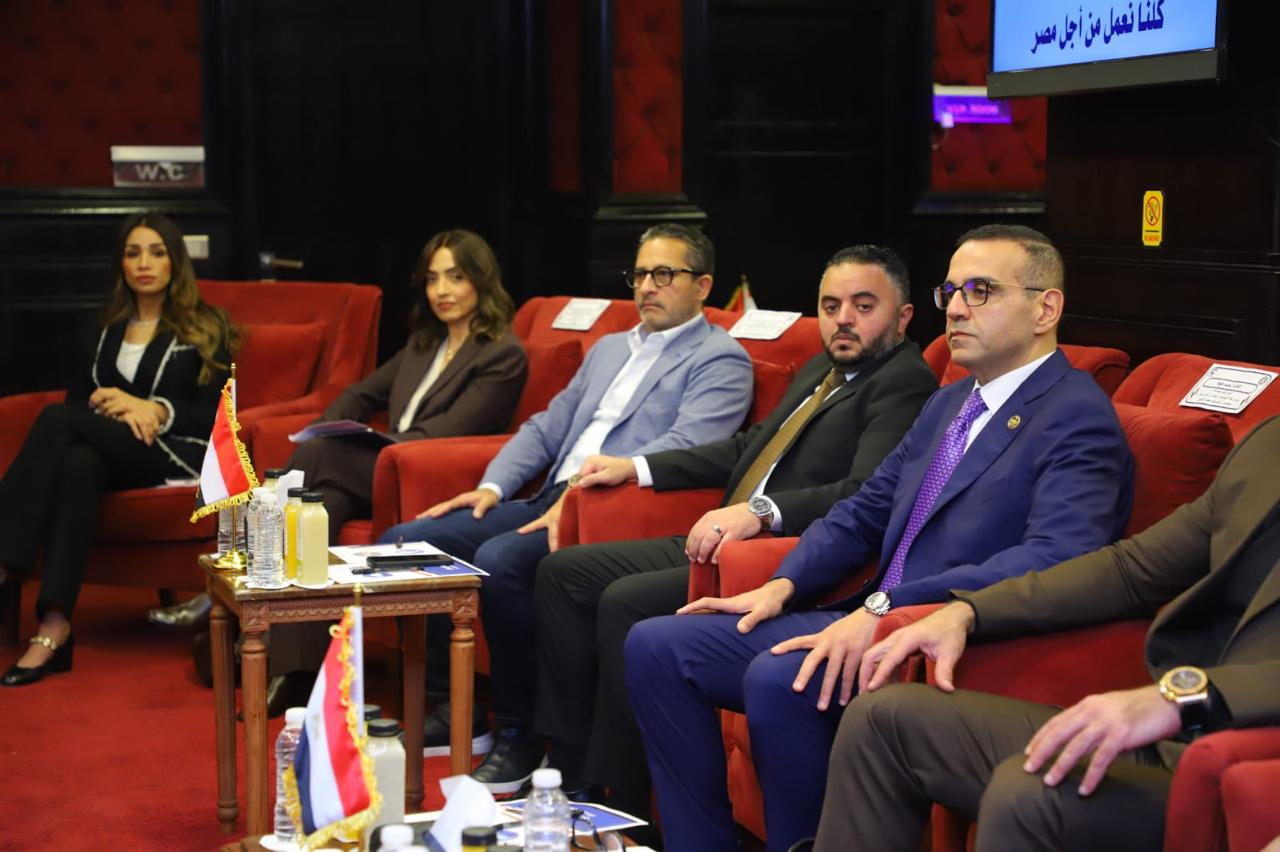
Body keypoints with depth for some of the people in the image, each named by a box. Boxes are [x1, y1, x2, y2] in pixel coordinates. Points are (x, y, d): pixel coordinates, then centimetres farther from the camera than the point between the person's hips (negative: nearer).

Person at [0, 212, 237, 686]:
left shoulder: (205, 327, 8)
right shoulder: (113, 326, 23)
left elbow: (215, 415, 0)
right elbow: (81, 392, 13)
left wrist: (153, 410, -15)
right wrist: (117, 409, -9)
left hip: (178, 453, -4)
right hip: (119, 450, 4)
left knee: (57, 420, -28)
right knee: (78, 463, -35)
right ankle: (54, 627, -46)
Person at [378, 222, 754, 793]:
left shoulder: (721, 360, 0)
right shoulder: (608, 349, 26)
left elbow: (683, 448, -15)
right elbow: (547, 427, 25)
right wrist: (494, 486, 6)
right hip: (548, 502, 9)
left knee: (500, 561, -34)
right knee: (403, 544, -4)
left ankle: (521, 734, -17)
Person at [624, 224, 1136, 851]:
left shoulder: (1078, 418, -9)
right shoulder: (947, 404, 19)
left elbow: (1055, 558, -24)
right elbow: (864, 512, 21)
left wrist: (886, 609, -29)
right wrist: (785, 585, 1)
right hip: (871, 619, 9)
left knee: (778, 679, -33)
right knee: (657, 646, -2)